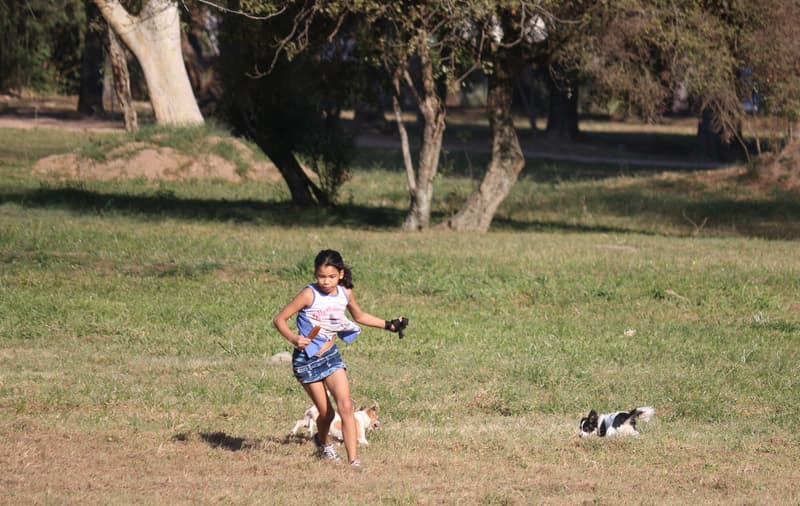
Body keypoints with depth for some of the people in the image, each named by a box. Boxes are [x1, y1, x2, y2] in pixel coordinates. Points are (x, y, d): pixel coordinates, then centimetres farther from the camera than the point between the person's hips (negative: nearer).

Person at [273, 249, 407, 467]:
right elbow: (279, 318, -14)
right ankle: (323, 443, 38)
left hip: (331, 355, 3)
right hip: (307, 359, -3)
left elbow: (360, 316, 21)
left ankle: (353, 459, -14)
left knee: (345, 405, -14)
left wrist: (389, 325, 18)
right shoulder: (309, 295, -16)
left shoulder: (345, 293, -1)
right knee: (326, 412, 3)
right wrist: (293, 337, -31)